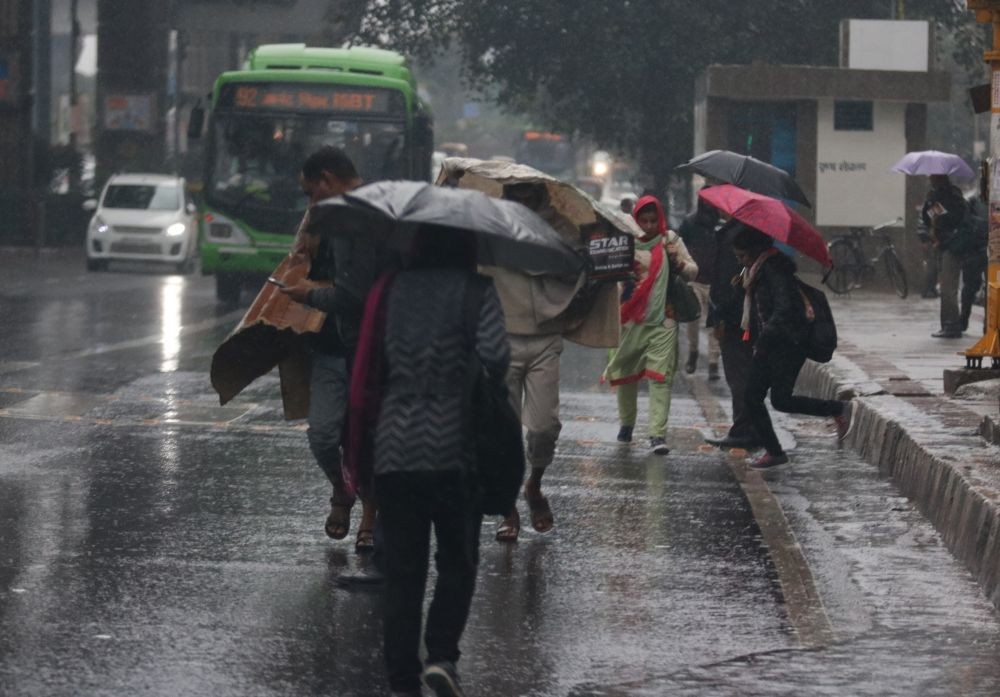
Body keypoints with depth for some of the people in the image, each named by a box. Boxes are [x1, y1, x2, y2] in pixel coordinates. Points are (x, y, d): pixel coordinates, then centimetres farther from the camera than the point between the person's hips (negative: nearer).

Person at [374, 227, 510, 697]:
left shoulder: (393, 289, 7)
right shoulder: (476, 291, -5)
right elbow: (494, 355, -18)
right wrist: (490, 390, 4)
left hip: (394, 446, 3)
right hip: (453, 447, -3)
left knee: (401, 569, 7)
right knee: (457, 561, 12)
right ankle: (441, 655, -4)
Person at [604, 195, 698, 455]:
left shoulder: (670, 240, 4)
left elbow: (692, 273, 7)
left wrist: (677, 261, -13)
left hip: (662, 321, -2)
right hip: (630, 319, 2)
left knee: (660, 377, -11)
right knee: (625, 374, 12)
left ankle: (658, 434, -15)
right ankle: (627, 423, 34)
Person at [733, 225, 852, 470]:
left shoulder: (774, 269, -15)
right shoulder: (756, 270, 16)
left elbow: (784, 307, -24)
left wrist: (764, 338, -26)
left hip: (787, 344, -10)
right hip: (768, 345, 10)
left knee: (781, 400, -11)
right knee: (752, 396, 3)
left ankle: (839, 409, 3)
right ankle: (773, 451, 8)